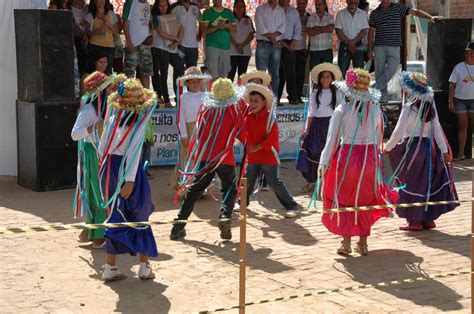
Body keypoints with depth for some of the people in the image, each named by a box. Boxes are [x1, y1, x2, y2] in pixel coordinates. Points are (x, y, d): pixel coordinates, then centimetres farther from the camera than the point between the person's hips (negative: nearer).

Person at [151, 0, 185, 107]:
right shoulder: (155, 18, 0)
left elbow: (180, 30, 9)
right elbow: (162, 34, -10)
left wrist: (176, 42, -8)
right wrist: (176, 38, -1)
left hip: (172, 49, 6)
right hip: (161, 49, -5)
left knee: (180, 68, 3)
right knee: (164, 74, -5)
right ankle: (166, 100, -4)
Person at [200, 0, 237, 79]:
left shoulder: (228, 12, 15)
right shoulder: (208, 12, 4)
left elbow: (234, 30, 13)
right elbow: (203, 30, -4)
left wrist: (227, 26, -8)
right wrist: (217, 27, -18)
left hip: (226, 46, 4)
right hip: (212, 45, -4)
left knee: (223, 75, 3)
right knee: (213, 75, -13)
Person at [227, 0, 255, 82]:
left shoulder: (248, 20, 13)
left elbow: (252, 35, 6)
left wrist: (243, 45, -9)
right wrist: (236, 46, -14)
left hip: (245, 51, 3)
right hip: (232, 51, -3)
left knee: (242, 75, 3)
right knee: (230, 74, -8)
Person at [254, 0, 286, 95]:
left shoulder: (281, 10, 14)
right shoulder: (260, 9, 4)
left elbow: (283, 26, 2)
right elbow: (260, 26, -7)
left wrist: (274, 35, -14)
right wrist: (270, 37, -11)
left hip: (276, 44, 4)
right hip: (263, 44, -4)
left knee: (275, 73, 6)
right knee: (261, 72, -9)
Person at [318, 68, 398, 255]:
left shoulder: (342, 110, -11)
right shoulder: (375, 110, -2)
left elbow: (332, 139, -9)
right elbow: (379, 138, 6)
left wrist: (323, 164, -2)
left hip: (347, 156, -3)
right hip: (370, 158, 3)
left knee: (344, 200, 12)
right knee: (364, 200, 17)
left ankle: (346, 242, 9)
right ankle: (363, 243, 21)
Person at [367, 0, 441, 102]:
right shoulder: (375, 13, 6)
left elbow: (415, 12, 0)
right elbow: (371, 32, 7)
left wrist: (430, 17, -13)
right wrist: (370, 50, 3)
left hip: (394, 46, 0)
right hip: (379, 47, 0)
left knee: (392, 69, -12)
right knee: (380, 72, 0)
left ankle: (375, 88, -2)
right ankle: (383, 96, 7)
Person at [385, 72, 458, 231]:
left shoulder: (409, 108, -14)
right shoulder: (429, 106, 3)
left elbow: (398, 131, -17)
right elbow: (437, 129, 2)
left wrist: (388, 147, -4)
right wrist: (444, 150, 3)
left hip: (413, 148, -6)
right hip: (429, 146, 6)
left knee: (412, 185, 3)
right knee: (427, 184, 14)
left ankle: (414, 221, 7)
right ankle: (428, 219, 20)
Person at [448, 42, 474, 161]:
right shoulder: (458, 67, 0)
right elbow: (452, 85, 1)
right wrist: (451, 102, -4)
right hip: (460, 100, 0)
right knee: (462, 127, 6)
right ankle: (460, 153, 12)